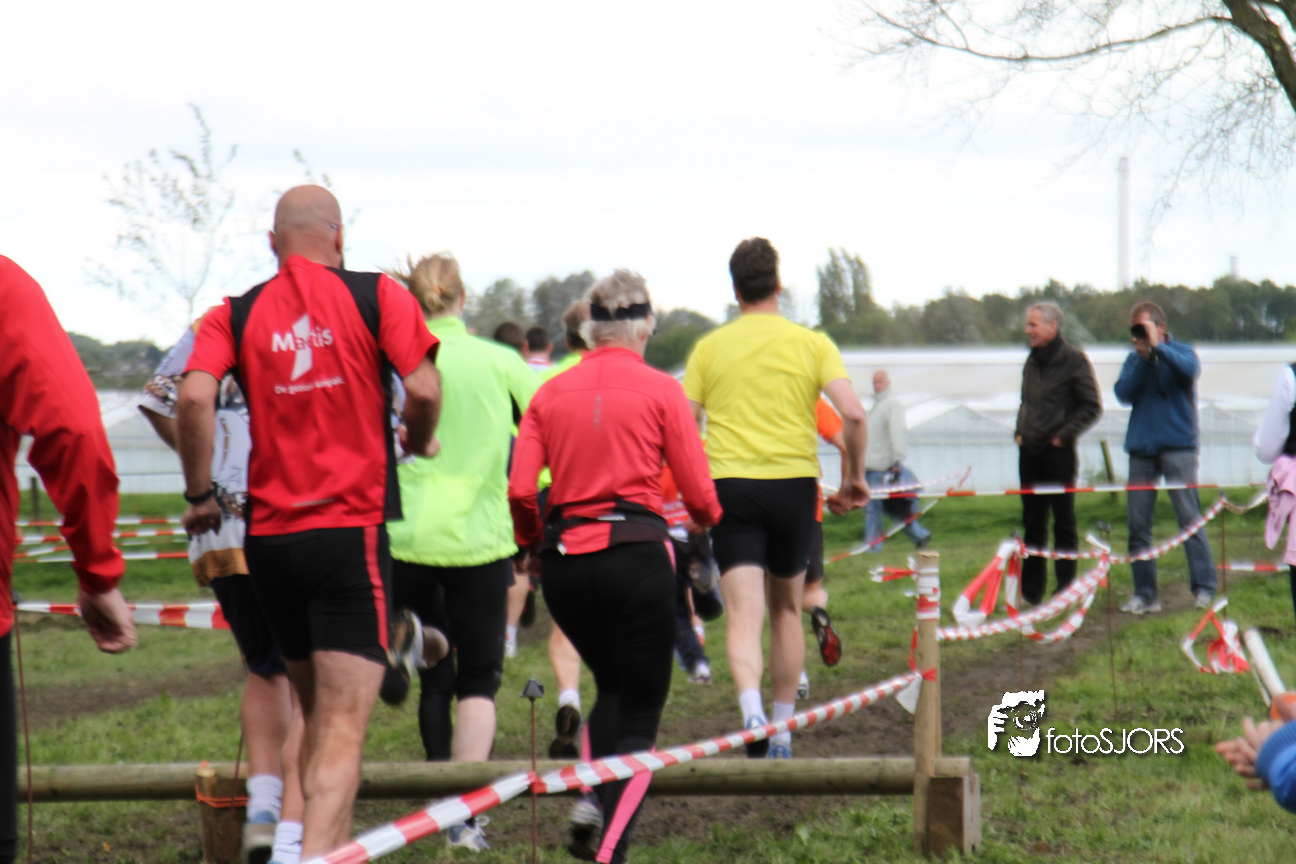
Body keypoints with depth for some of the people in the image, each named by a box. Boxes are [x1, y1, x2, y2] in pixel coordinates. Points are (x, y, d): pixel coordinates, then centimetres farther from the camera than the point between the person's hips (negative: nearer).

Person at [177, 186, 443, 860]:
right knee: (342, 733, -9)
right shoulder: (376, 296, 0)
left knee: (316, 718, 20)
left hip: (269, 538, 4)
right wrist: (418, 443, 11)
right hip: (352, 532, -4)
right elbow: (423, 389, -10)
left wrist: (200, 493, 3)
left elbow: (194, 396, -9)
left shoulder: (236, 315, 7)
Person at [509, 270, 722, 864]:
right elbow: (698, 495, -1)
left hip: (564, 562, 4)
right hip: (635, 554, -4)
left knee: (611, 688, 26)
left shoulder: (551, 392, 7)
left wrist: (535, 544, 19)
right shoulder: (659, 390, -1)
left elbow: (520, 490, -1)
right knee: (640, 713, 6)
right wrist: (707, 520, 23)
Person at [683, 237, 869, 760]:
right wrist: (854, 478, 4)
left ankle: (752, 712, -34)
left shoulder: (710, 347, 4)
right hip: (793, 482, 1)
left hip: (729, 485, -1)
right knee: (786, 610, 17)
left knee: (744, 615, -7)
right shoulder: (811, 343, 2)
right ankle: (782, 735, 23)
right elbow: (853, 414, -10)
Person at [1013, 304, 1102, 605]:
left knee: (1063, 522, -1)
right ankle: (1030, 590, 14)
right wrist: (1020, 430, 11)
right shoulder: (1032, 360, 13)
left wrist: (1064, 435, -12)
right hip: (1030, 451, 7)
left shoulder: (1073, 360, -8)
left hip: (1057, 453, -7)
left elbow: (1092, 407, -9)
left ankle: (1066, 589, 4)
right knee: (1032, 523, 9)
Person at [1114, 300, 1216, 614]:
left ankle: (1204, 589, -6)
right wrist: (1143, 359, -9)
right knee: (1138, 524, 2)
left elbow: (1189, 369, -19)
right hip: (1141, 447, 4)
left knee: (1189, 518, -8)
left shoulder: (1181, 352, 3)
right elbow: (1124, 394, -2)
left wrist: (1158, 347, -21)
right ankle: (1144, 594, 7)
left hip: (1177, 445, -4)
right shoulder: (1134, 360, 12)